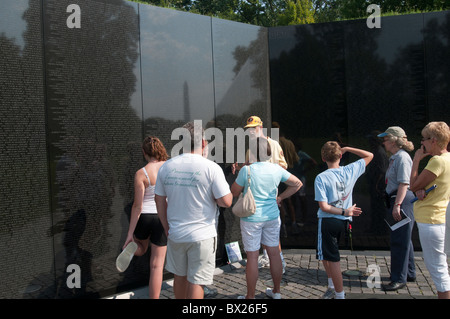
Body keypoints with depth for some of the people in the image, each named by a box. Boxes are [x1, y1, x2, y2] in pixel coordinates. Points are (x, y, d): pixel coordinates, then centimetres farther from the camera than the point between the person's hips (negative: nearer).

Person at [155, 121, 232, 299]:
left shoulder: (166, 166, 0)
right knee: (196, 282, 5)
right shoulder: (211, 168, -14)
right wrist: (229, 192, 7)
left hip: (175, 234, 5)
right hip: (202, 236, -4)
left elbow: (159, 200, 6)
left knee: (179, 276, 21)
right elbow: (226, 202, -15)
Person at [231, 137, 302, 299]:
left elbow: (234, 192, -6)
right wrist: (280, 197, 9)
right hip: (272, 217, 4)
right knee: (274, 253, 14)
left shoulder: (246, 170, -16)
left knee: (252, 257, 4)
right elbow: (297, 183, 6)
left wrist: (238, 174, 5)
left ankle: (250, 296, 16)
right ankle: (276, 292, 28)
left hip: (251, 218, -4)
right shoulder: (276, 169, -2)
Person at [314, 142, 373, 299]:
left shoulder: (321, 178, -14)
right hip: (343, 221, 6)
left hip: (328, 221, -6)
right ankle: (332, 286, 35)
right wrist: (347, 149, 9)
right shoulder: (350, 171, -3)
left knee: (333, 260, 3)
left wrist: (345, 211, -11)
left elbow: (324, 207, -20)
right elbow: (369, 155, 14)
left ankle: (340, 295, 11)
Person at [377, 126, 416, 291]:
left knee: (399, 240, -5)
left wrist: (397, 205, -26)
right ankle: (409, 273, 31)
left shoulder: (402, 157, -15)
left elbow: (404, 184, -22)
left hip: (402, 200, -11)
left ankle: (399, 279, 3)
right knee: (403, 239, 18)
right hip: (396, 200, 11)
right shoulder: (394, 157, 15)